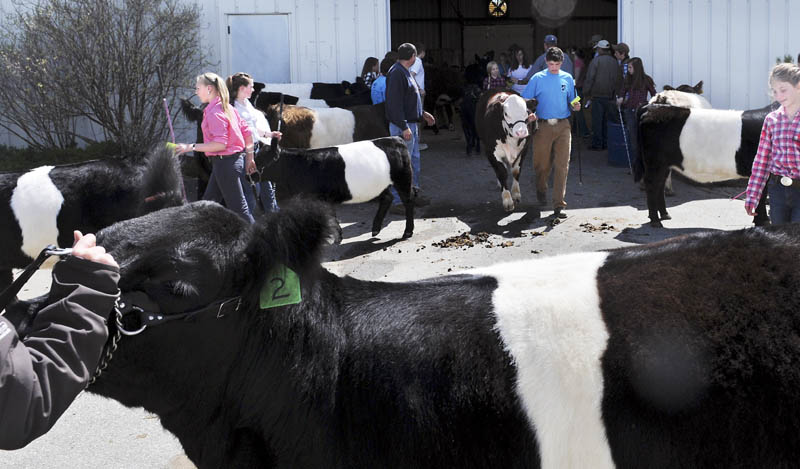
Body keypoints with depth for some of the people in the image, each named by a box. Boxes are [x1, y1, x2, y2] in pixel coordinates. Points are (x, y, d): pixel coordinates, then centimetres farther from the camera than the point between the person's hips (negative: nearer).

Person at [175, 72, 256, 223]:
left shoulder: (214, 112, -17)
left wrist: (191, 147, -22)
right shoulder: (227, 107, 11)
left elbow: (220, 144, -25)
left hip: (225, 163, -10)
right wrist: (249, 157, 19)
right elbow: (247, 133, 13)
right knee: (208, 202, 15)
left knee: (238, 208, -5)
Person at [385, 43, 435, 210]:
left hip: (411, 124, 11)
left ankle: (414, 193, 28)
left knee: (414, 160, 17)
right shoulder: (396, 73, -16)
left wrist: (423, 114, 26)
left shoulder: (405, 72, 16)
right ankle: (397, 201, -5)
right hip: (402, 126, -11)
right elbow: (395, 102, -22)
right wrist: (404, 127, -25)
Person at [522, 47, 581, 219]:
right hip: (543, 126, -1)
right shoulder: (538, 78, 2)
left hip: (563, 126, 1)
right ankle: (541, 191, 37)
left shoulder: (567, 78, 10)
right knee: (542, 164, 6)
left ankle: (558, 205, -7)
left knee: (562, 165, -7)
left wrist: (575, 106, -6)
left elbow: (571, 102, 16)